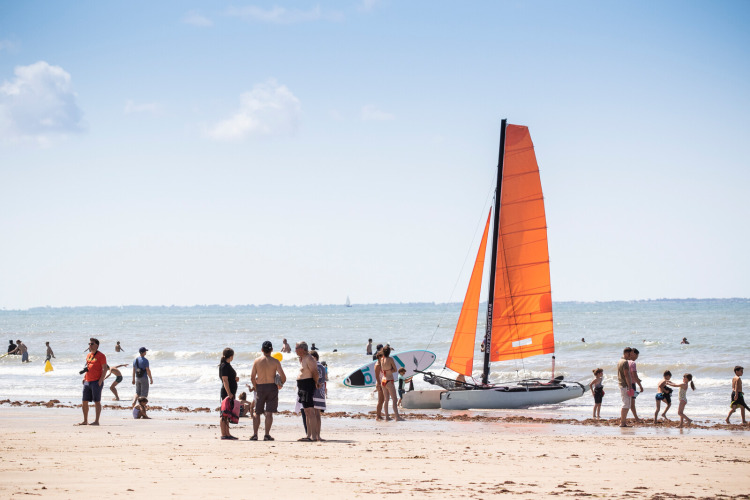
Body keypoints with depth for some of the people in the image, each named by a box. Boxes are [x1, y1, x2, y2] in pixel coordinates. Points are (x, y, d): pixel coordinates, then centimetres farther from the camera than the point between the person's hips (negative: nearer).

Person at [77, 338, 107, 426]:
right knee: (84, 402, 7)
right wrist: (84, 377, 13)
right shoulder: (88, 355, 17)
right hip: (87, 382, 8)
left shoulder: (101, 356, -6)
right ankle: (85, 421, 16)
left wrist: (100, 380, -17)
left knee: (97, 401, -4)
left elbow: (104, 369, -10)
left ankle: (96, 421, -2)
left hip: (96, 382, -8)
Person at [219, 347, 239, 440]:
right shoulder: (224, 365, -12)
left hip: (231, 393, 10)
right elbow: (225, 380, -18)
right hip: (226, 393, -10)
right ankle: (224, 434, -9)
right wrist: (229, 393, -23)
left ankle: (227, 434, 16)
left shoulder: (228, 365, 17)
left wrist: (235, 379, 9)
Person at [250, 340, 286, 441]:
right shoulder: (275, 361, -4)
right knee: (269, 413, -1)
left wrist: (256, 387, 12)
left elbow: (252, 377, -3)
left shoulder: (257, 361, -1)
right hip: (272, 387, -1)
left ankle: (255, 434, 8)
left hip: (260, 388, 1)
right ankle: (267, 435, -6)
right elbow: (283, 377, -8)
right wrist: (280, 384, 12)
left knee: (257, 413, 11)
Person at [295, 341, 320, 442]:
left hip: (308, 385, -11)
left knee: (310, 411, -13)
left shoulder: (309, 359, -15)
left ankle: (314, 436, -15)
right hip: (302, 387, 11)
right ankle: (309, 435, 16)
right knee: (306, 412, 12)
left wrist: (315, 383, -9)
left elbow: (315, 373, -19)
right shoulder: (302, 359, 17)